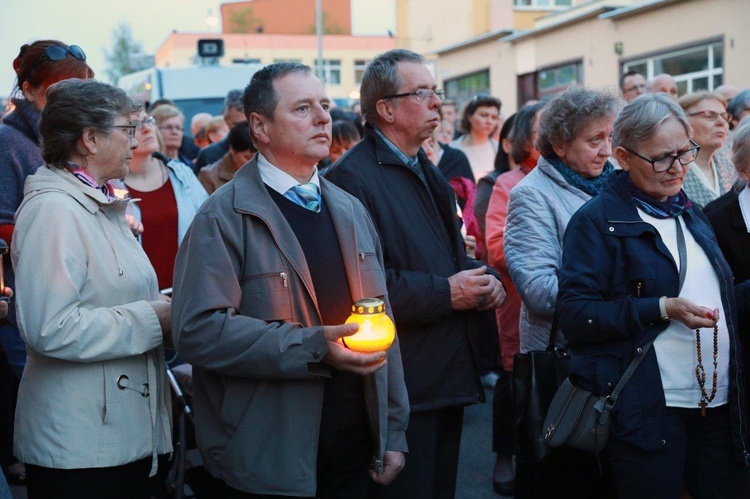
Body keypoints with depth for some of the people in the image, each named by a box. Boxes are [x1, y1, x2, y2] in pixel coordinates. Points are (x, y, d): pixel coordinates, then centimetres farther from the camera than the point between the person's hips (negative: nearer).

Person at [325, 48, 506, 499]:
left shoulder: (427, 172, 17)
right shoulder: (352, 177, -15)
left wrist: (484, 280, 3)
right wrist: (444, 292, -20)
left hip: (450, 376, 9)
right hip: (404, 388, -9)